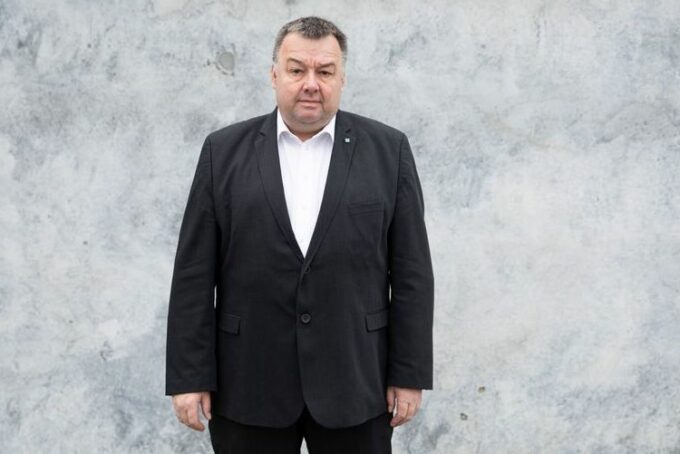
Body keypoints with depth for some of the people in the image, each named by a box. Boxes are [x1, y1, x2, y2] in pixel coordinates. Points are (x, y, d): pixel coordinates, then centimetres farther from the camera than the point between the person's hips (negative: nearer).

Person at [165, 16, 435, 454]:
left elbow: (412, 271, 0)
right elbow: (194, 274, 0)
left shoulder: (388, 150, 1)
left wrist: (410, 373, -3)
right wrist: (189, 376, -4)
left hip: (354, 382, 0)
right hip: (248, 384, 0)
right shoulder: (224, 151, 2)